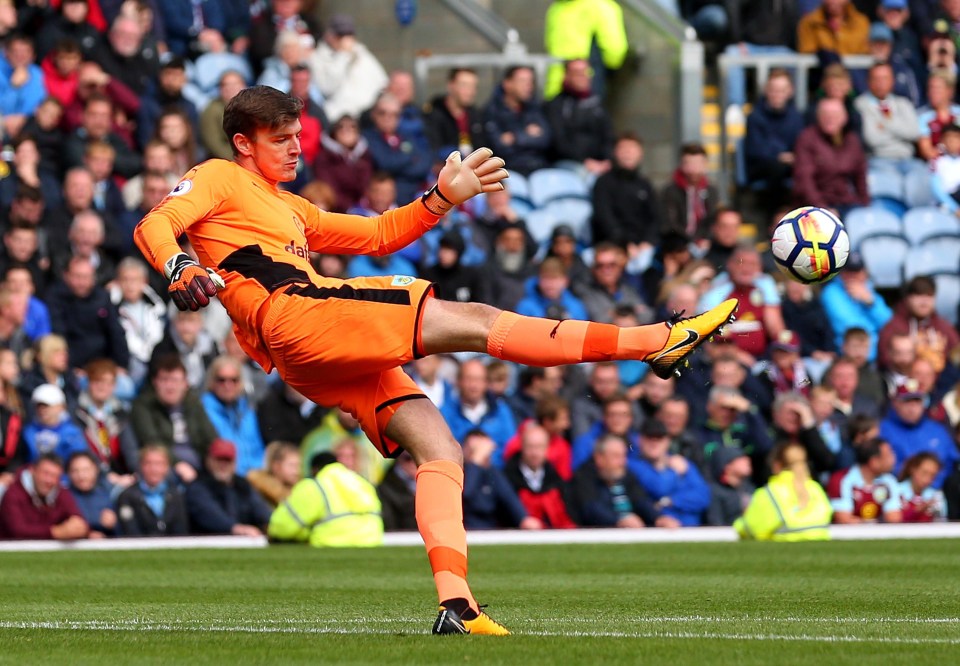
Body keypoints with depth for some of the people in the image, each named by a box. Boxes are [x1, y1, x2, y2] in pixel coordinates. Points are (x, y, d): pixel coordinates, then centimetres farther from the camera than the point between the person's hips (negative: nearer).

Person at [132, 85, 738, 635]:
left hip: (328, 362, 9)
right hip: (294, 313, -9)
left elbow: (379, 235, 34)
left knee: (439, 449, -3)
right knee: (472, 321, -14)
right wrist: (182, 271, -26)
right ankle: (655, 341, -17)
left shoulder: (291, 209, 35)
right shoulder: (218, 180, 12)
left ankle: (455, 604, -16)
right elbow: (154, 226, -5)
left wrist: (444, 198, 21)